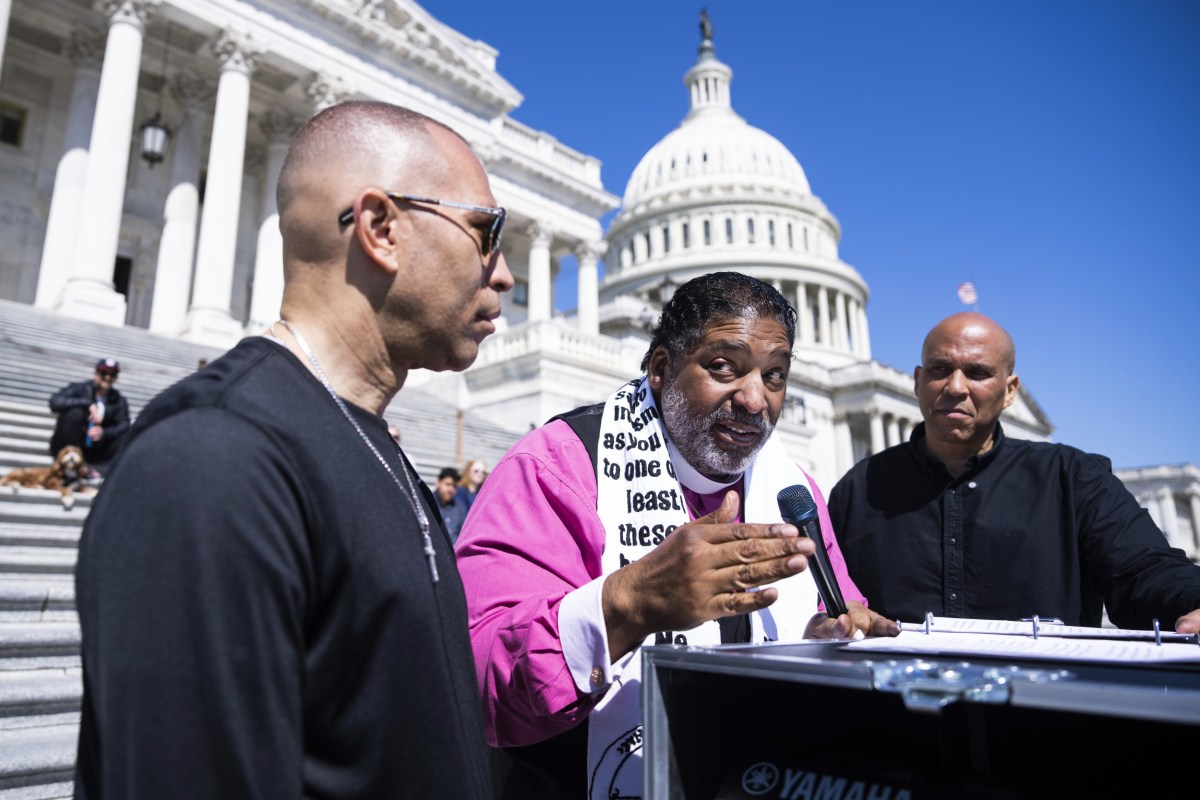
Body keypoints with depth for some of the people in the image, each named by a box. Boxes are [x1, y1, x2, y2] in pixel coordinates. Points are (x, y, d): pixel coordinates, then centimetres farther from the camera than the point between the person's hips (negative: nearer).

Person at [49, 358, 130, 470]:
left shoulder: (119, 400, 1)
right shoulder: (79, 388, -7)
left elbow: (124, 425, -12)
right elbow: (55, 402, -24)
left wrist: (104, 433, -31)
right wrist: (88, 404, -33)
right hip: (66, 447, -2)